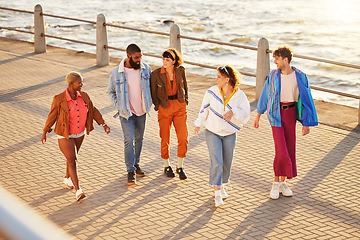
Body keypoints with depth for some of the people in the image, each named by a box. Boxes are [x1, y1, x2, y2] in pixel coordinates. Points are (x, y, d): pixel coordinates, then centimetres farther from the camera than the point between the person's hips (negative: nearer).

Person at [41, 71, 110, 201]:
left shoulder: (83, 96, -6)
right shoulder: (59, 99, -19)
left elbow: (93, 110, 5)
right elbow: (52, 115, -7)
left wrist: (103, 124, 1)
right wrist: (45, 132, 1)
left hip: (79, 134, 5)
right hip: (65, 136, -5)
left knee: (72, 157, 22)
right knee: (72, 161, -10)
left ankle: (67, 178, 46)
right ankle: (78, 190, -12)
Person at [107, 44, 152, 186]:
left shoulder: (145, 69, -4)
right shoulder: (116, 73, -11)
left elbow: (151, 85, 12)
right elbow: (110, 92, 2)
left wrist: (149, 102, 4)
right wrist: (118, 106, -8)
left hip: (141, 111, 4)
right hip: (126, 113, -3)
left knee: (139, 139, 15)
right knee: (129, 140, -11)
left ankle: (136, 163, 34)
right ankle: (130, 171, -5)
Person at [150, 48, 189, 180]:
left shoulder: (180, 70, -3)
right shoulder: (156, 74, -10)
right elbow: (153, 93, 3)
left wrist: (185, 100, 8)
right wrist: (158, 106, -1)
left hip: (180, 106, 2)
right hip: (164, 107, -2)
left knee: (183, 138, -5)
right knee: (165, 139, 6)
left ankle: (180, 167, 12)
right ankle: (167, 166, 27)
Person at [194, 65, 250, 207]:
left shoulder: (239, 95, -12)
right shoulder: (212, 92, -10)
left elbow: (245, 114, -12)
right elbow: (204, 108, 3)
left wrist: (233, 112, -29)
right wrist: (198, 125, 0)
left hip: (229, 134, 1)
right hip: (212, 132, -1)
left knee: (227, 163, 11)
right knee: (216, 162, -14)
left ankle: (221, 185, 38)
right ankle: (217, 194, -11)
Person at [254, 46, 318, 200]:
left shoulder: (300, 77, -7)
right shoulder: (273, 76, -4)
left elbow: (306, 100, -3)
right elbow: (265, 95, 8)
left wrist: (306, 124, -5)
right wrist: (258, 116, 14)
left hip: (291, 113, 1)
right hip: (276, 114, -1)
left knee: (290, 148, 6)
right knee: (281, 151, -10)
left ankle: (282, 182, 20)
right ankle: (276, 183, 5)